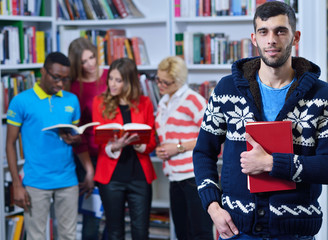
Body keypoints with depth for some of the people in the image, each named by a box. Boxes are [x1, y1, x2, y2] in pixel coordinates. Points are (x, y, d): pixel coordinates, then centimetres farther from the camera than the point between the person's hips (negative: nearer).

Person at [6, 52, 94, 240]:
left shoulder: (72, 100, 8)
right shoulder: (21, 101, -2)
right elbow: (11, 144, 0)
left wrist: (74, 140, -10)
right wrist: (17, 185, -5)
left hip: (68, 181, 3)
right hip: (36, 183, -3)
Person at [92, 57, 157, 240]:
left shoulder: (144, 103, 6)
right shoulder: (100, 103, 4)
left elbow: (152, 141, 6)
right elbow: (98, 141, 1)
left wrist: (138, 144, -16)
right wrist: (115, 146, -21)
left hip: (139, 175, 1)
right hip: (111, 176, 0)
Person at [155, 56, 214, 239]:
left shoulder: (193, 100, -5)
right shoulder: (163, 104, 19)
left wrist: (179, 147, -14)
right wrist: (160, 150, 8)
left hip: (195, 175, -8)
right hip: (175, 177, 8)